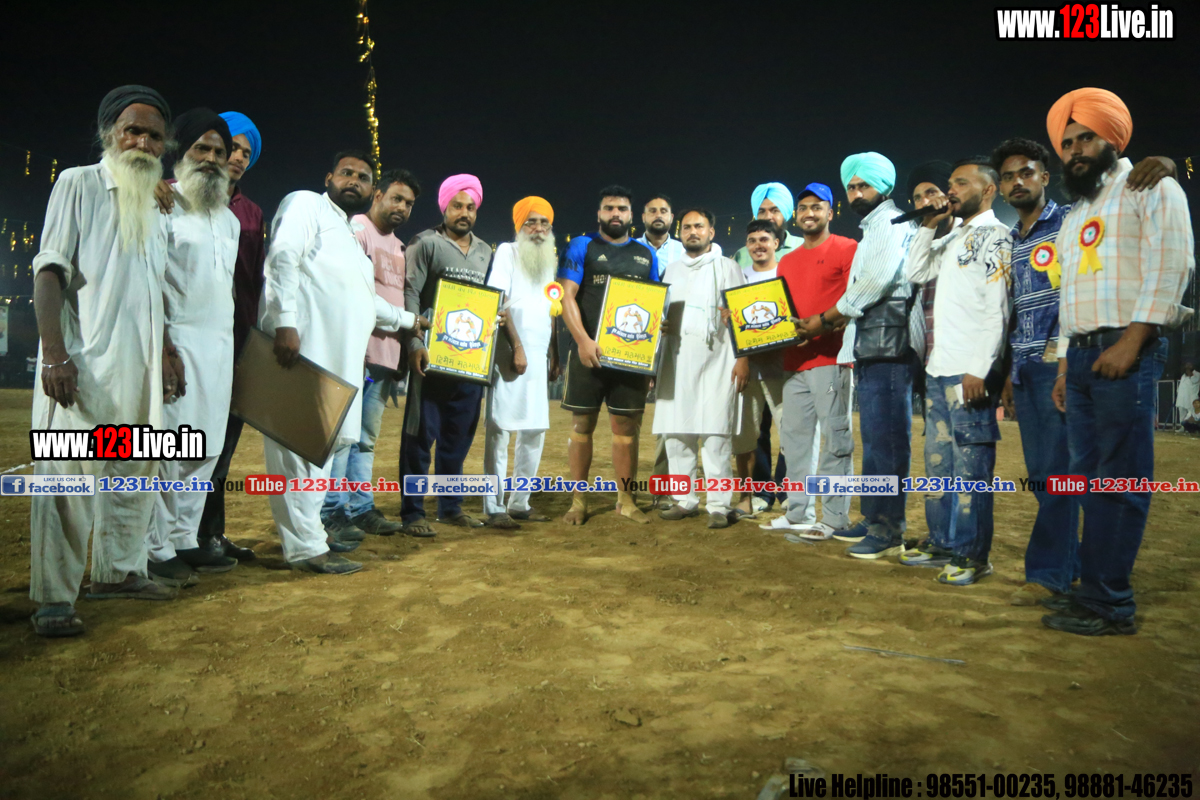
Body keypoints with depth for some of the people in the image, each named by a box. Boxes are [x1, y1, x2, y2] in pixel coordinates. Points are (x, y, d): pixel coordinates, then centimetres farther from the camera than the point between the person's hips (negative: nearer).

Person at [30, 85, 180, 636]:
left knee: (134, 476, 12)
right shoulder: (78, 184, 0)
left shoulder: (152, 205, 19)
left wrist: (164, 356, 20)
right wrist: (54, 354, -18)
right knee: (68, 477, -9)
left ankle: (118, 571, 25)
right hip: (82, 365, -7)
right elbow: (49, 271, -8)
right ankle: (53, 600, -4)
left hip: (138, 367, 7)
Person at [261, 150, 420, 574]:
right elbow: (283, 259, -11)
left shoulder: (350, 237, 31)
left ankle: (309, 534, 16)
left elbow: (365, 300, 40)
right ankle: (306, 547, -9)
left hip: (338, 359, 9)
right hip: (301, 347, -9)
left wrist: (410, 320, 46)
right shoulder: (306, 205, 5)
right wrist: (285, 323, -23)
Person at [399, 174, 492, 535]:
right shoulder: (426, 243, -2)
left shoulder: (485, 252, 16)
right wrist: (415, 344, -20)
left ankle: (450, 507, 23)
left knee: (459, 435, 11)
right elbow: (410, 293, -10)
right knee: (421, 434, -2)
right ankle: (412, 513, 5)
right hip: (432, 355, -6)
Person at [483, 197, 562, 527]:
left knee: (535, 431, 9)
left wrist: (554, 354, 13)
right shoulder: (506, 252, -1)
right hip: (509, 354, -7)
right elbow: (498, 302, -10)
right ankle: (495, 508, -3)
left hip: (539, 356, 7)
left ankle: (519, 503, 19)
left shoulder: (552, 260, 18)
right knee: (499, 430, -7)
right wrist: (517, 347, -15)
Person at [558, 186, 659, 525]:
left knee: (627, 427, 5)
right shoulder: (582, 247, 4)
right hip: (589, 351, -2)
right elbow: (567, 296, -5)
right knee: (582, 424, 3)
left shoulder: (646, 254, 14)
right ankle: (578, 501, 11)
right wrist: (583, 340, -17)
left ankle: (626, 500, 15)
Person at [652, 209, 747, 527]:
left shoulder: (726, 267, 8)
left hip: (715, 360, -4)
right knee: (675, 432, 3)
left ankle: (719, 505, -4)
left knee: (715, 434, -9)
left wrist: (743, 358, -8)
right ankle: (684, 500, 13)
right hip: (675, 359, 5)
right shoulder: (671, 270, 21)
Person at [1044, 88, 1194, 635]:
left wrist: (1131, 342, -18)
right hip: (1081, 354, 8)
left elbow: (1170, 266, -10)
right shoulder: (1076, 212, 25)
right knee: (1091, 479, 7)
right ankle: (1092, 587, 13)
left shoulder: (1151, 189, 3)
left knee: (1119, 481, -8)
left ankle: (1110, 604, -5)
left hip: (1127, 352, -7)